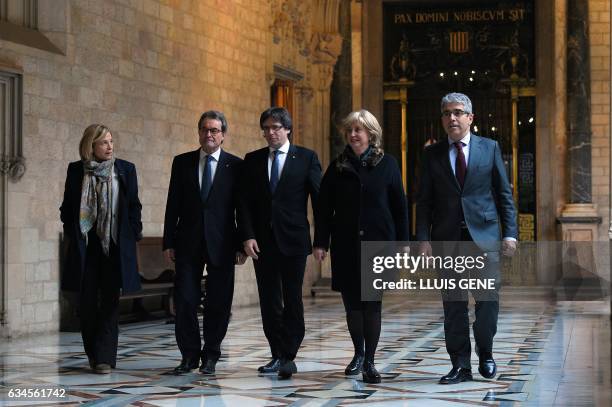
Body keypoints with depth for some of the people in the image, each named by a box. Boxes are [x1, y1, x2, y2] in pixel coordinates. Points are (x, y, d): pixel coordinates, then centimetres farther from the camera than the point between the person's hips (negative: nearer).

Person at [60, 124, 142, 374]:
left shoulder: (125, 169, 3)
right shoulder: (76, 170, 4)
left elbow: (133, 205, 6)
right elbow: (67, 206, 10)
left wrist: (135, 234, 0)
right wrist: (70, 235, 4)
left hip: (115, 244, -1)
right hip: (84, 244, 1)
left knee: (110, 301, -3)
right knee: (87, 301, 3)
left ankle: (105, 357, -3)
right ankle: (93, 354, 16)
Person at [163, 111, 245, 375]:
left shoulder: (236, 165, 2)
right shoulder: (182, 162, 8)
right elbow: (173, 205, 8)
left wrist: (241, 244, -3)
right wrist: (168, 242, 3)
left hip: (222, 244, -1)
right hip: (188, 244, 1)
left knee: (218, 303, 4)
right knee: (185, 301, -1)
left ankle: (210, 356, 16)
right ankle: (189, 355, 12)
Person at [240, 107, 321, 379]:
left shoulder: (306, 158, 2)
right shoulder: (253, 160, 10)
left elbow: (319, 199, 1)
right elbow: (245, 202, 6)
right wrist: (247, 236, -6)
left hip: (293, 240, -3)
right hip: (262, 241, 3)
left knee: (292, 300, -3)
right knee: (269, 301, 5)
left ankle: (288, 357, -1)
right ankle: (278, 355, 12)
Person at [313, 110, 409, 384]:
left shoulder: (387, 164, 3)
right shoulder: (337, 167, 7)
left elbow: (399, 206, 3)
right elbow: (324, 207, 6)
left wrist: (402, 242, -1)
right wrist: (320, 242, -1)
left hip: (378, 242, -2)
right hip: (346, 245, 2)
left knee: (372, 303, -3)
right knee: (352, 302, 7)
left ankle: (369, 362, 2)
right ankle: (358, 353, 25)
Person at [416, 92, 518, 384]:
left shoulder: (489, 148, 7)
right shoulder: (432, 154, 8)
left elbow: (504, 194, 6)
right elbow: (424, 201, 7)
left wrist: (510, 232, -1)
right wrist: (423, 238, -4)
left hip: (484, 234, -1)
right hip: (447, 238, 1)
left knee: (488, 299, -1)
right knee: (453, 304, 2)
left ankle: (485, 354, 20)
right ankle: (461, 365, 9)